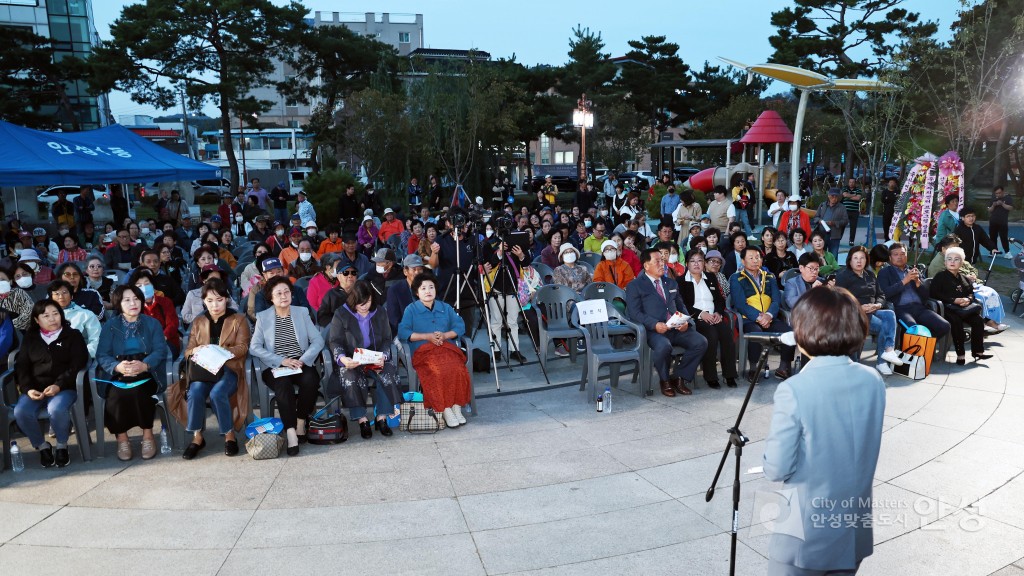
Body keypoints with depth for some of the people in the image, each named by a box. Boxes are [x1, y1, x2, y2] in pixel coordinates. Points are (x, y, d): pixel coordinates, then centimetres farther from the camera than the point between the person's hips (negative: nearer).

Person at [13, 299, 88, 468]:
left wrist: (58, 386, -16)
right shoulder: (30, 339, 18)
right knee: (21, 412, -29)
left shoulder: (73, 336, 8)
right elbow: (21, 366, 11)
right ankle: (42, 446, -3)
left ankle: (62, 446, -9)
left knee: (56, 409, -36)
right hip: (35, 389, 3)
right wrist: (27, 388, -8)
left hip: (64, 388, -3)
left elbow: (77, 365, -2)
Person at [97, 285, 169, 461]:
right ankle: (121, 438, -13)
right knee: (116, 395, -31)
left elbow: (160, 351, -2)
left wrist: (144, 365, -23)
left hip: (146, 374, -1)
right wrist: (117, 366, -23)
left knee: (138, 392, -33)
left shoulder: (152, 323, 11)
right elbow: (102, 355, -1)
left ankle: (148, 435, -14)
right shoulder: (110, 326, 12)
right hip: (117, 375, 1)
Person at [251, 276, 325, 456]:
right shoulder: (263, 317, 6)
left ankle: (301, 422, -11)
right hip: (275, 367, -1)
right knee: (283, 385, -33)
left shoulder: (301, 313, 10)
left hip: (301, 364, 1)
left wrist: (303, 360, -13)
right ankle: (291, 432, -32)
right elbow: (255, 347, -4)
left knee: (311, 380, -30)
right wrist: (281, 360, -15)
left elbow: (318, 340, 2)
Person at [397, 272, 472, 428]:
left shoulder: (445, 308, 22)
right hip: (423, 351, -3)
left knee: (458, 370, -30)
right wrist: (427, 336, -9)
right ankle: (445, 410, -26)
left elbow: (460, 326, 13)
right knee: (439, 373, -34)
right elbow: (403, 332, -1)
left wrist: (445, 335, -6)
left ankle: (457, 407, -20)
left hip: (447, 348, 3)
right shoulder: (411, 309, 13)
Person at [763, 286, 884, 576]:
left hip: (805, 536, -5)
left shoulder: (793, 390, -22)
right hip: (855, 533, 5)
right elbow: (862, 449, 10)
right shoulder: (874, 381, -2)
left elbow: (777, 469, -17)